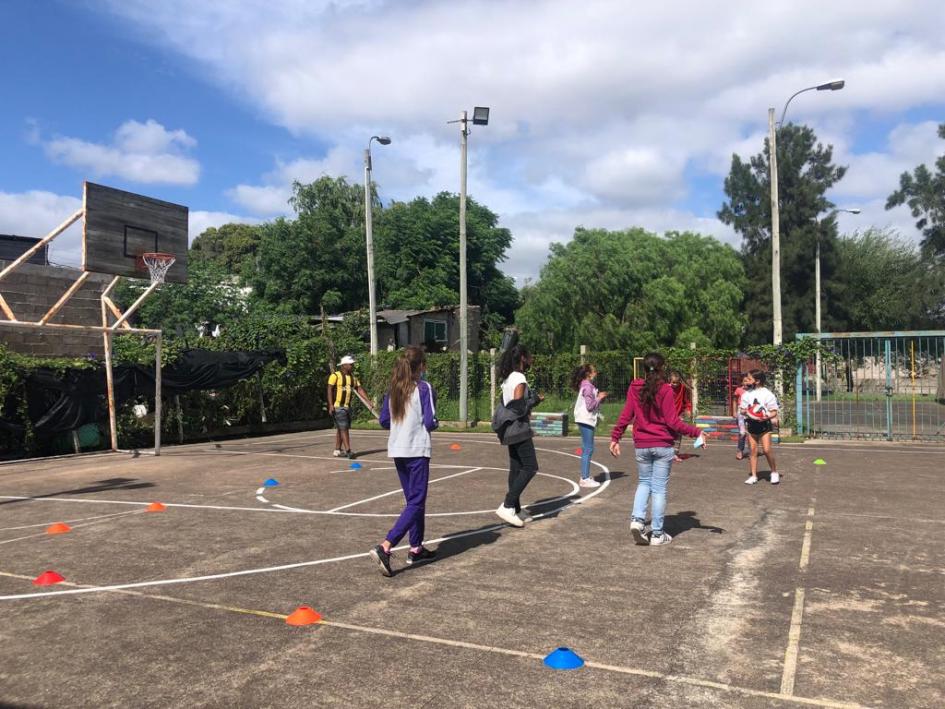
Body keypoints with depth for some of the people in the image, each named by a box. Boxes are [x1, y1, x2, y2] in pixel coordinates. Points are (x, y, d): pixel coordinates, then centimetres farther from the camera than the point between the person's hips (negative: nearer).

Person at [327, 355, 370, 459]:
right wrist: (331, 405, -20)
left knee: (340, 428, 13)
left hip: (347, 406, 7)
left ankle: (337, 450, 20)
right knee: (343, 428, -11)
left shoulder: (353, 377, 11)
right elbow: (330, 390, -13)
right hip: (338, 406, -7)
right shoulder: (335, 375, -10)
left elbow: (360, 389, 5)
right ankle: (348, 450, -14)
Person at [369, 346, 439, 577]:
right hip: (418, 450, -7)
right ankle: (384, 547, -17)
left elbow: (384, 421, 9)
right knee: (416, 502, -3)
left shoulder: (393, 389, 7)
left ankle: (416, 548, 25)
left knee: (412, 499, 19)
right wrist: (435, 423, 6)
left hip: (397, 450, 7)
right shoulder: (424, 388, -11)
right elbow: (430, 421, -15)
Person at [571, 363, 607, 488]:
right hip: (586, 420, -10)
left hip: (588, 420, 10)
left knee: (587, 450, 14)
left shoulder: (587, 385, 15)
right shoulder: (587, 386, -15)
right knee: (588, 450, -7)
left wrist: (599, 397, 8)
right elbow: (590, 406, -19)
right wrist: (599, 398, -7)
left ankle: (585, 477, 20)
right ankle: (585, 479, -4)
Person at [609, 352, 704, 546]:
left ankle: (637, 519, 0)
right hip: (663, 446, -3)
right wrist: (696, 432, -6)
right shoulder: (665, 390, -10)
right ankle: (657, 534, 9)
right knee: (659, 488, 4)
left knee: (644, 482, 20)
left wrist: (615, 438, 7)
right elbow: (673, 422, -12)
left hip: (641, 446, 3)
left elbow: (625, 416, 0)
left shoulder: (634, 388, 0)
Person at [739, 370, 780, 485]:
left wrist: (766, 417, -24)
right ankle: (753, 475, 11)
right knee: (753, 450, 5)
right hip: (751, 424, 4)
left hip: (764, 424, -4)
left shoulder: (767, 394, -7)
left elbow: (774, 411, -6)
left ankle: (774, 472, 10)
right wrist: (745, 411, -11)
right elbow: (742, 410, 11)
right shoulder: (746, 394, 7)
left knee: (766, 450, -11)